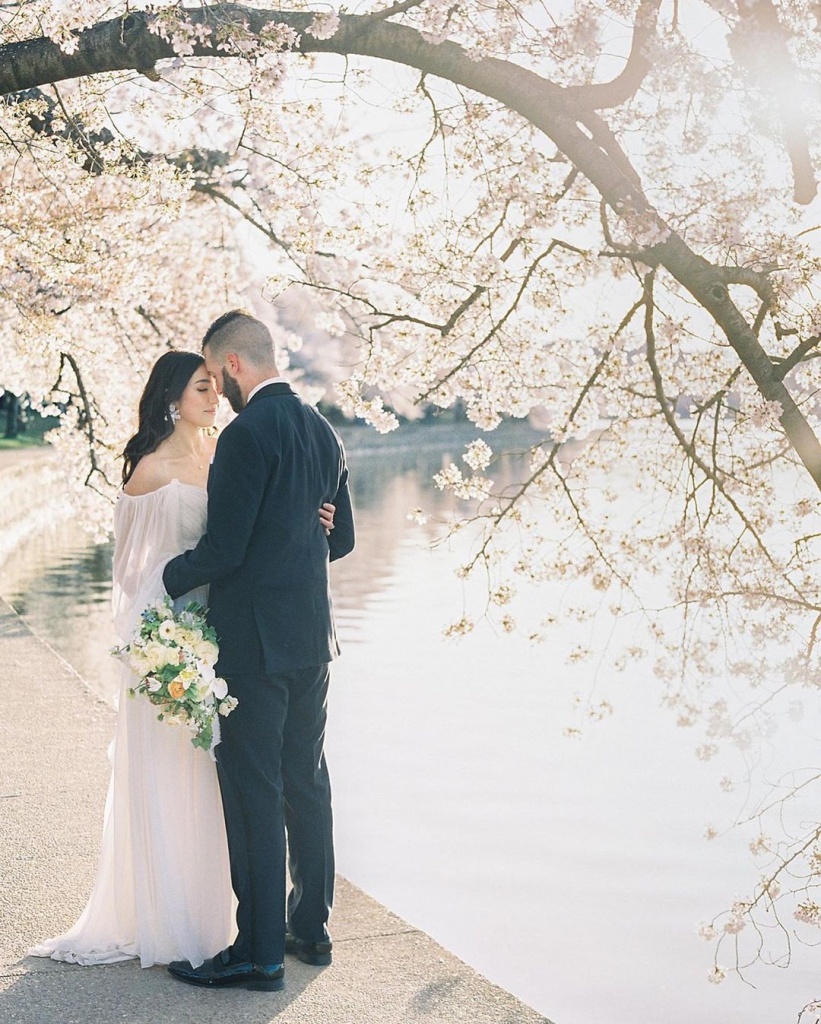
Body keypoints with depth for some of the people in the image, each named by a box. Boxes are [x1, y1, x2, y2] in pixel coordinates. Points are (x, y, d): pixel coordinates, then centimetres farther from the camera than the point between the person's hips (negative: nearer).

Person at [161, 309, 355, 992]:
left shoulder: (248, 434, -17)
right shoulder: (323, 430, 10)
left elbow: (223, 549, -19)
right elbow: (342, 539, 15)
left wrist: (167, 578, -2)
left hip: (254, 641, -8)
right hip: (312, 635, 9)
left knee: (253, 794, 0)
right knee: (306, 782, 16)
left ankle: (261, 952, 7)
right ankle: (311, 928, 27)